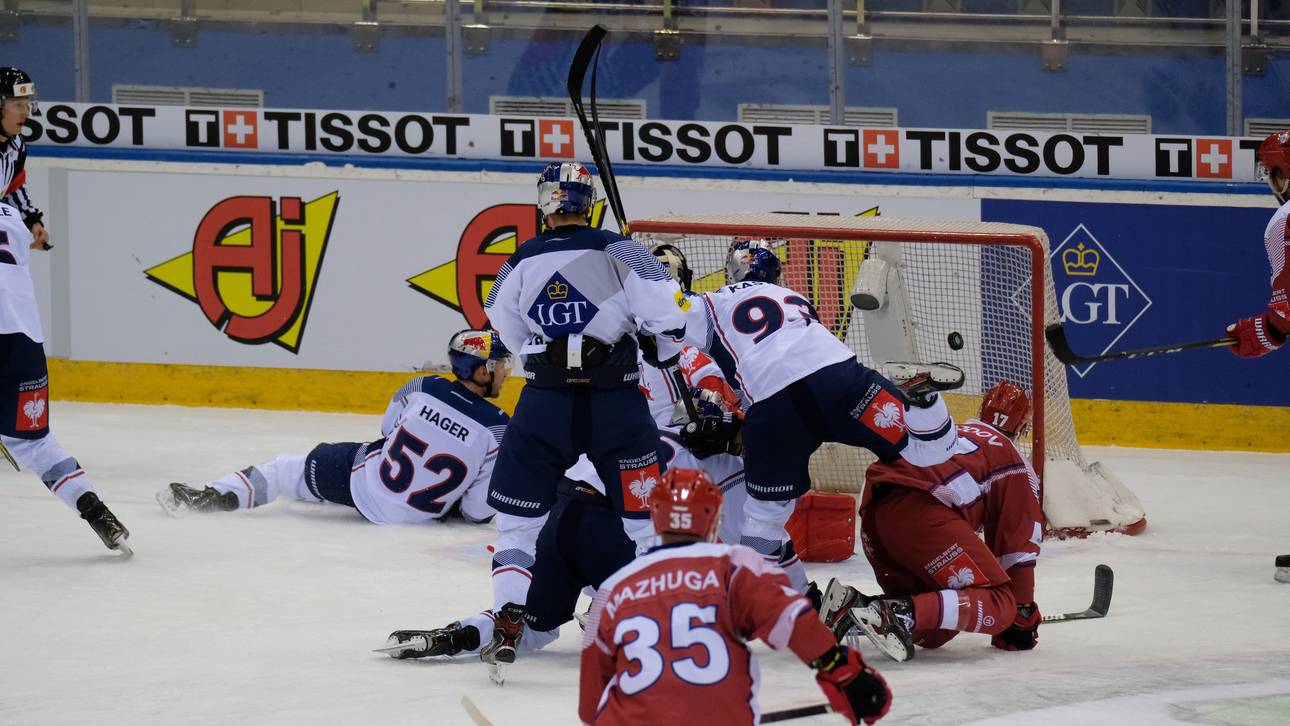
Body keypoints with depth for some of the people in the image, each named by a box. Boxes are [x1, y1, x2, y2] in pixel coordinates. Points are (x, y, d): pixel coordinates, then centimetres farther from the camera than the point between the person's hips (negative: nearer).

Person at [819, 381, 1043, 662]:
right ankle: (902, 614, -28)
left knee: (932, 633, 15)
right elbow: (1019, 541, 11)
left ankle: (849, 606, -5)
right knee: (998, 605, -6)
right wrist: (1022, 615, 18)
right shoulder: (1014, 461, 16)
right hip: (920, 511, -8)